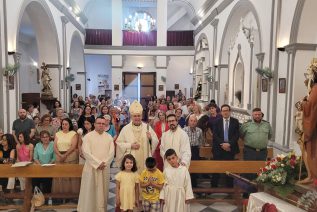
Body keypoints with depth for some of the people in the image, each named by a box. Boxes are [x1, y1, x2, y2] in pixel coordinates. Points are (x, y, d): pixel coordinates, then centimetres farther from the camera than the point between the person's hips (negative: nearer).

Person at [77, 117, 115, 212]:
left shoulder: (109, 137, 7)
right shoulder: (88, 136, -2)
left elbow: (111, 152, 1)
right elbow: (86, 152, -12)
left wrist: (104, 163, -13)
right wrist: (98, 163, -16)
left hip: (105, 168, 3)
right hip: (91, 167, -3)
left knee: (103, 191, 9)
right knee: (90, 191, 4)